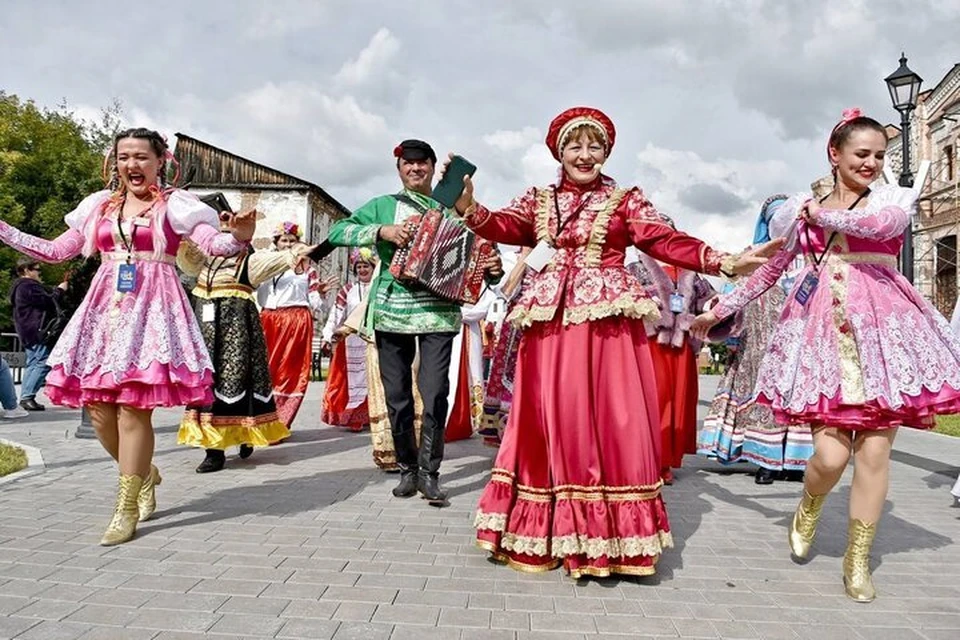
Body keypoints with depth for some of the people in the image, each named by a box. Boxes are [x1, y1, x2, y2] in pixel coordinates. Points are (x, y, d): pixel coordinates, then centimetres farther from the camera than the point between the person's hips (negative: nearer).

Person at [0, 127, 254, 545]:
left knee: (133, 408, -9)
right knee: (99, 408, 3)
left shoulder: (174, 204, 1)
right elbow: (56, 251, 20)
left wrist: (239, 238, -34)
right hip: (105, 309, 5)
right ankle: (145, 474, 29)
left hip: (151, 309, -5)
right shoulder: (100, 205, 14)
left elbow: (213, 244, -13)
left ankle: (127, 507, 4)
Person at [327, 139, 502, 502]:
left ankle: (429, 472, 5)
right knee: (397, 396, 6)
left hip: (437, 311, -1)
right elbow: (337, 232, 1)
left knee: (434, 394, -10)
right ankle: (407, 469, 21)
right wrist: (382, 231, -13)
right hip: (391, 310, 1)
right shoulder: (384, 206, 11)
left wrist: (492, 269, -10)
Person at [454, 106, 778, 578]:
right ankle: (549, 533, 15)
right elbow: (503, 226, -1)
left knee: (611, 421, -3)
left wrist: (724, 262, -13)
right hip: (550, 321, 2)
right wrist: (469, 209, -22)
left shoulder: (626, 200, 10)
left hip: (608, 321, -2)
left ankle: (609, 536, 7)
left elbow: (665, 241, 0)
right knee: (551, 421, 4)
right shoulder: (537, 201, 15)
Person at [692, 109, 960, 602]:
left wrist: (823, 215, -4)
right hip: (823, 328, 0)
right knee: (830, 454, -9)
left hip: (881, 327, 0)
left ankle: (858, 561, 17)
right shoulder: (802, 208, 12)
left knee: (874, 450, -1)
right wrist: (718, 310, 19)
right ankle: (808, 511, 27)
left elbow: (881, 224, -18)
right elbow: (768, 270, 18)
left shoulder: (893, 198, 8)